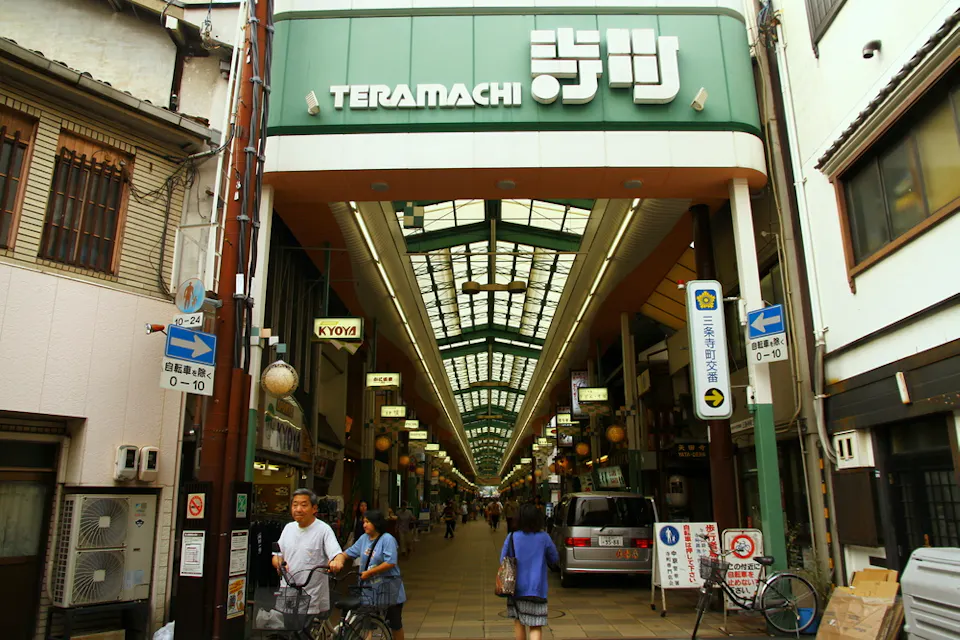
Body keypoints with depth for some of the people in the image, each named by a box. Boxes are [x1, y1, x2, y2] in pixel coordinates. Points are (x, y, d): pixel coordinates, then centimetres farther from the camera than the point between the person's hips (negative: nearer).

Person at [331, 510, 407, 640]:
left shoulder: (387, 539, -15)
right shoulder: (364, 538, 4)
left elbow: (390, 563, -22)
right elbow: (347, 553, 6)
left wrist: (368, 573, -18)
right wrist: (339, 561, -16)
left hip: (388, 588, -5)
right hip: (369, 587, 5)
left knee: (395, 623, 10)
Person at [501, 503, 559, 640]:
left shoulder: (512, 537, -8)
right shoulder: (544, 538, -9)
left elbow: (502, 560, 0)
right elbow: (555, 559, 4)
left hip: (516, 588, 2)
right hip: (536, 589, -1)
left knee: (518, 623, 19)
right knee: (536, 627, 3)